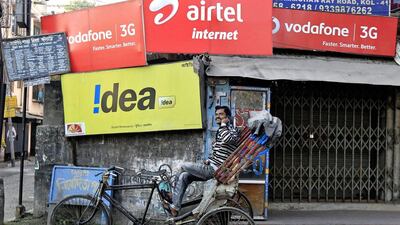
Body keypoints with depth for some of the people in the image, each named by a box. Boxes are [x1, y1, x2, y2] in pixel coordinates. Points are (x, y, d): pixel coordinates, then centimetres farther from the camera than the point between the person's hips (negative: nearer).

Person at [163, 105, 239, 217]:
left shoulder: (232, 130, -9)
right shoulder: (220, 132, 19)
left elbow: (227, 139, -36)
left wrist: (223, 124, -19)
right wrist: (209, 160, 10)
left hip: (215, 170, -9)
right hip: (212, 167, 9)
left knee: (183, 166, -5)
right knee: (184, 176, 0)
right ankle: (174, 207, -2)